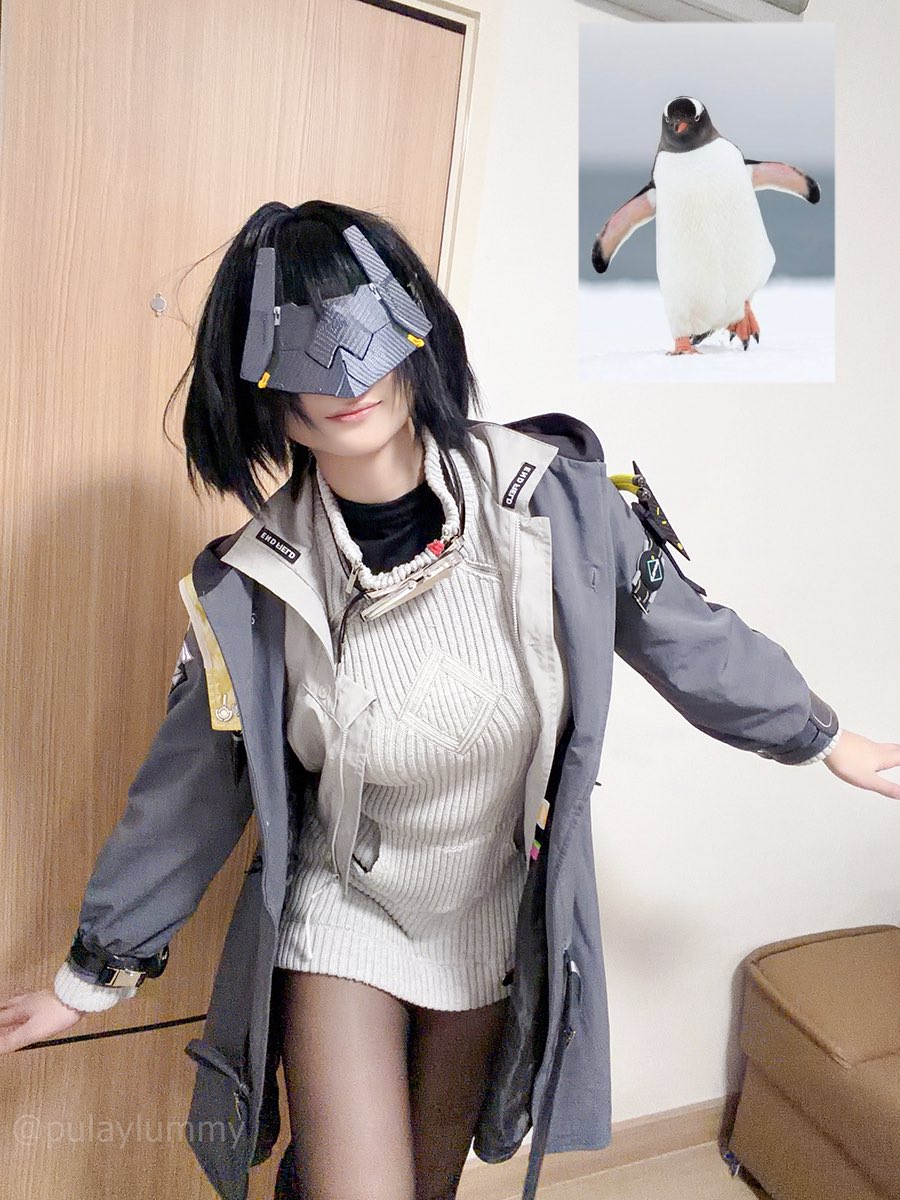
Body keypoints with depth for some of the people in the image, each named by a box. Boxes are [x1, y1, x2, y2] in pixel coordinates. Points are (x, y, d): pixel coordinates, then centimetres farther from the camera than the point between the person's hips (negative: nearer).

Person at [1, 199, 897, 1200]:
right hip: (342, 914, -1)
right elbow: (187, 795, -6)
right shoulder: (255, 587, -19)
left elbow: (686, 634, -4)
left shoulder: (553, 493, -20)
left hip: (495, 918, 2)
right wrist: (92, 975, 4)